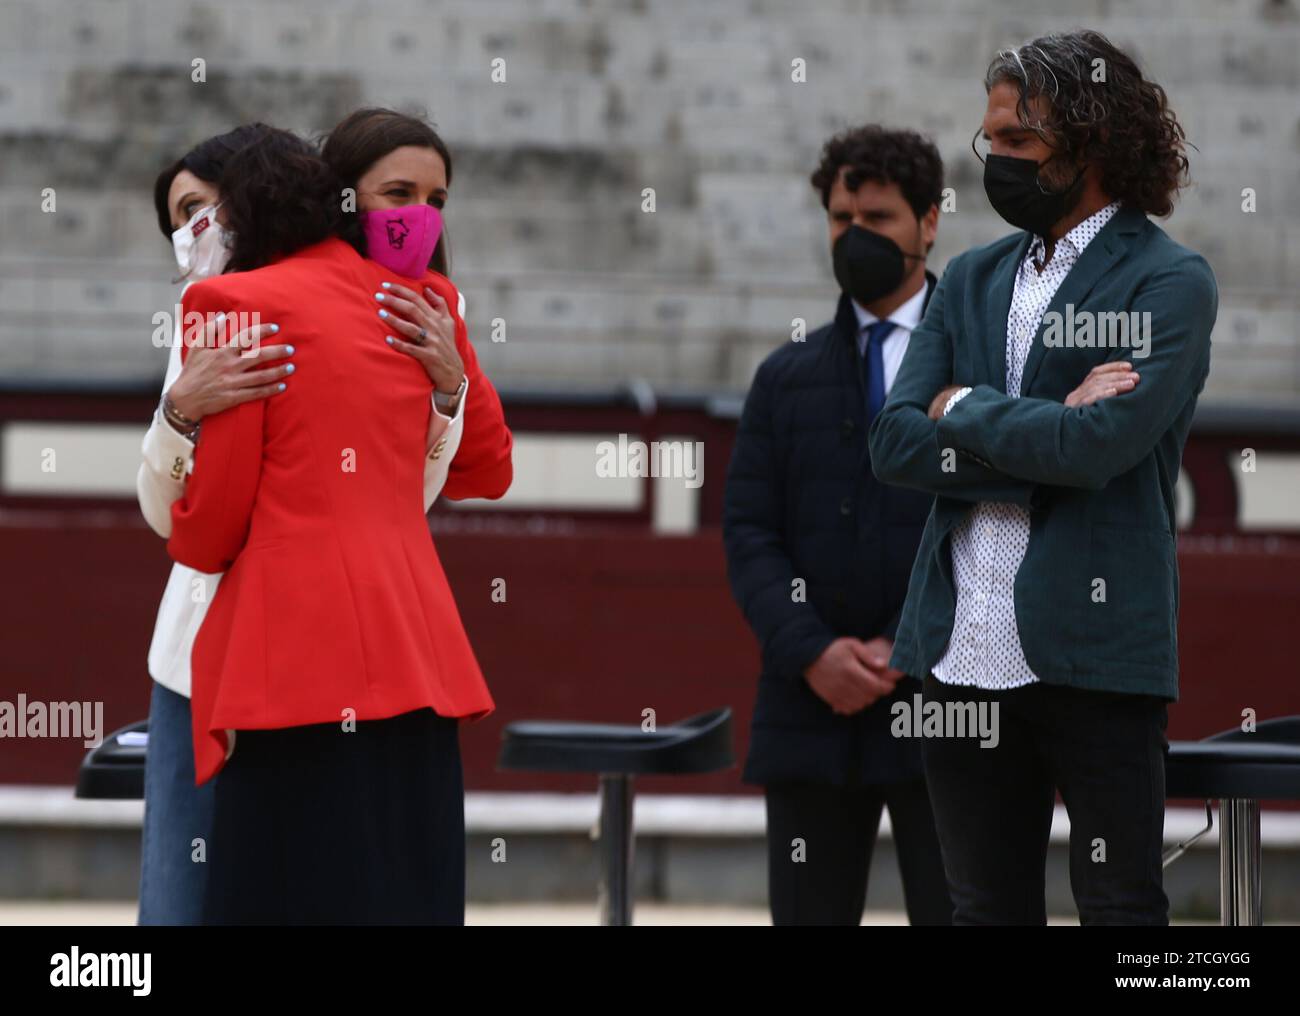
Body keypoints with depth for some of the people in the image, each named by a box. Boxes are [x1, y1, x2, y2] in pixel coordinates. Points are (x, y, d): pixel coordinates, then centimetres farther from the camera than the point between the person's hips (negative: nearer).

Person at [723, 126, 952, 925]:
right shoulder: (787, 379, 15)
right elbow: (749, 532, 7)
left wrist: (913, 646, -11)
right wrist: (812, 652, -9)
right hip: (813, 711, 3)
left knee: (955, 911, -6)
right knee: (809, 915, 3)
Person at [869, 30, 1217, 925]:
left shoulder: (1171, 282, -4)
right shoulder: (972, 281, 15)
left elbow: (1096, 447, -18)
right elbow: (895, 443, 3)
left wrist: (967, 408, -3)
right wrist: (1041, 438, -9)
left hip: (1094, 649, -6)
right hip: (964, 651, 6)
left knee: (1121, 908, -1)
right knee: (990, 909, 11)